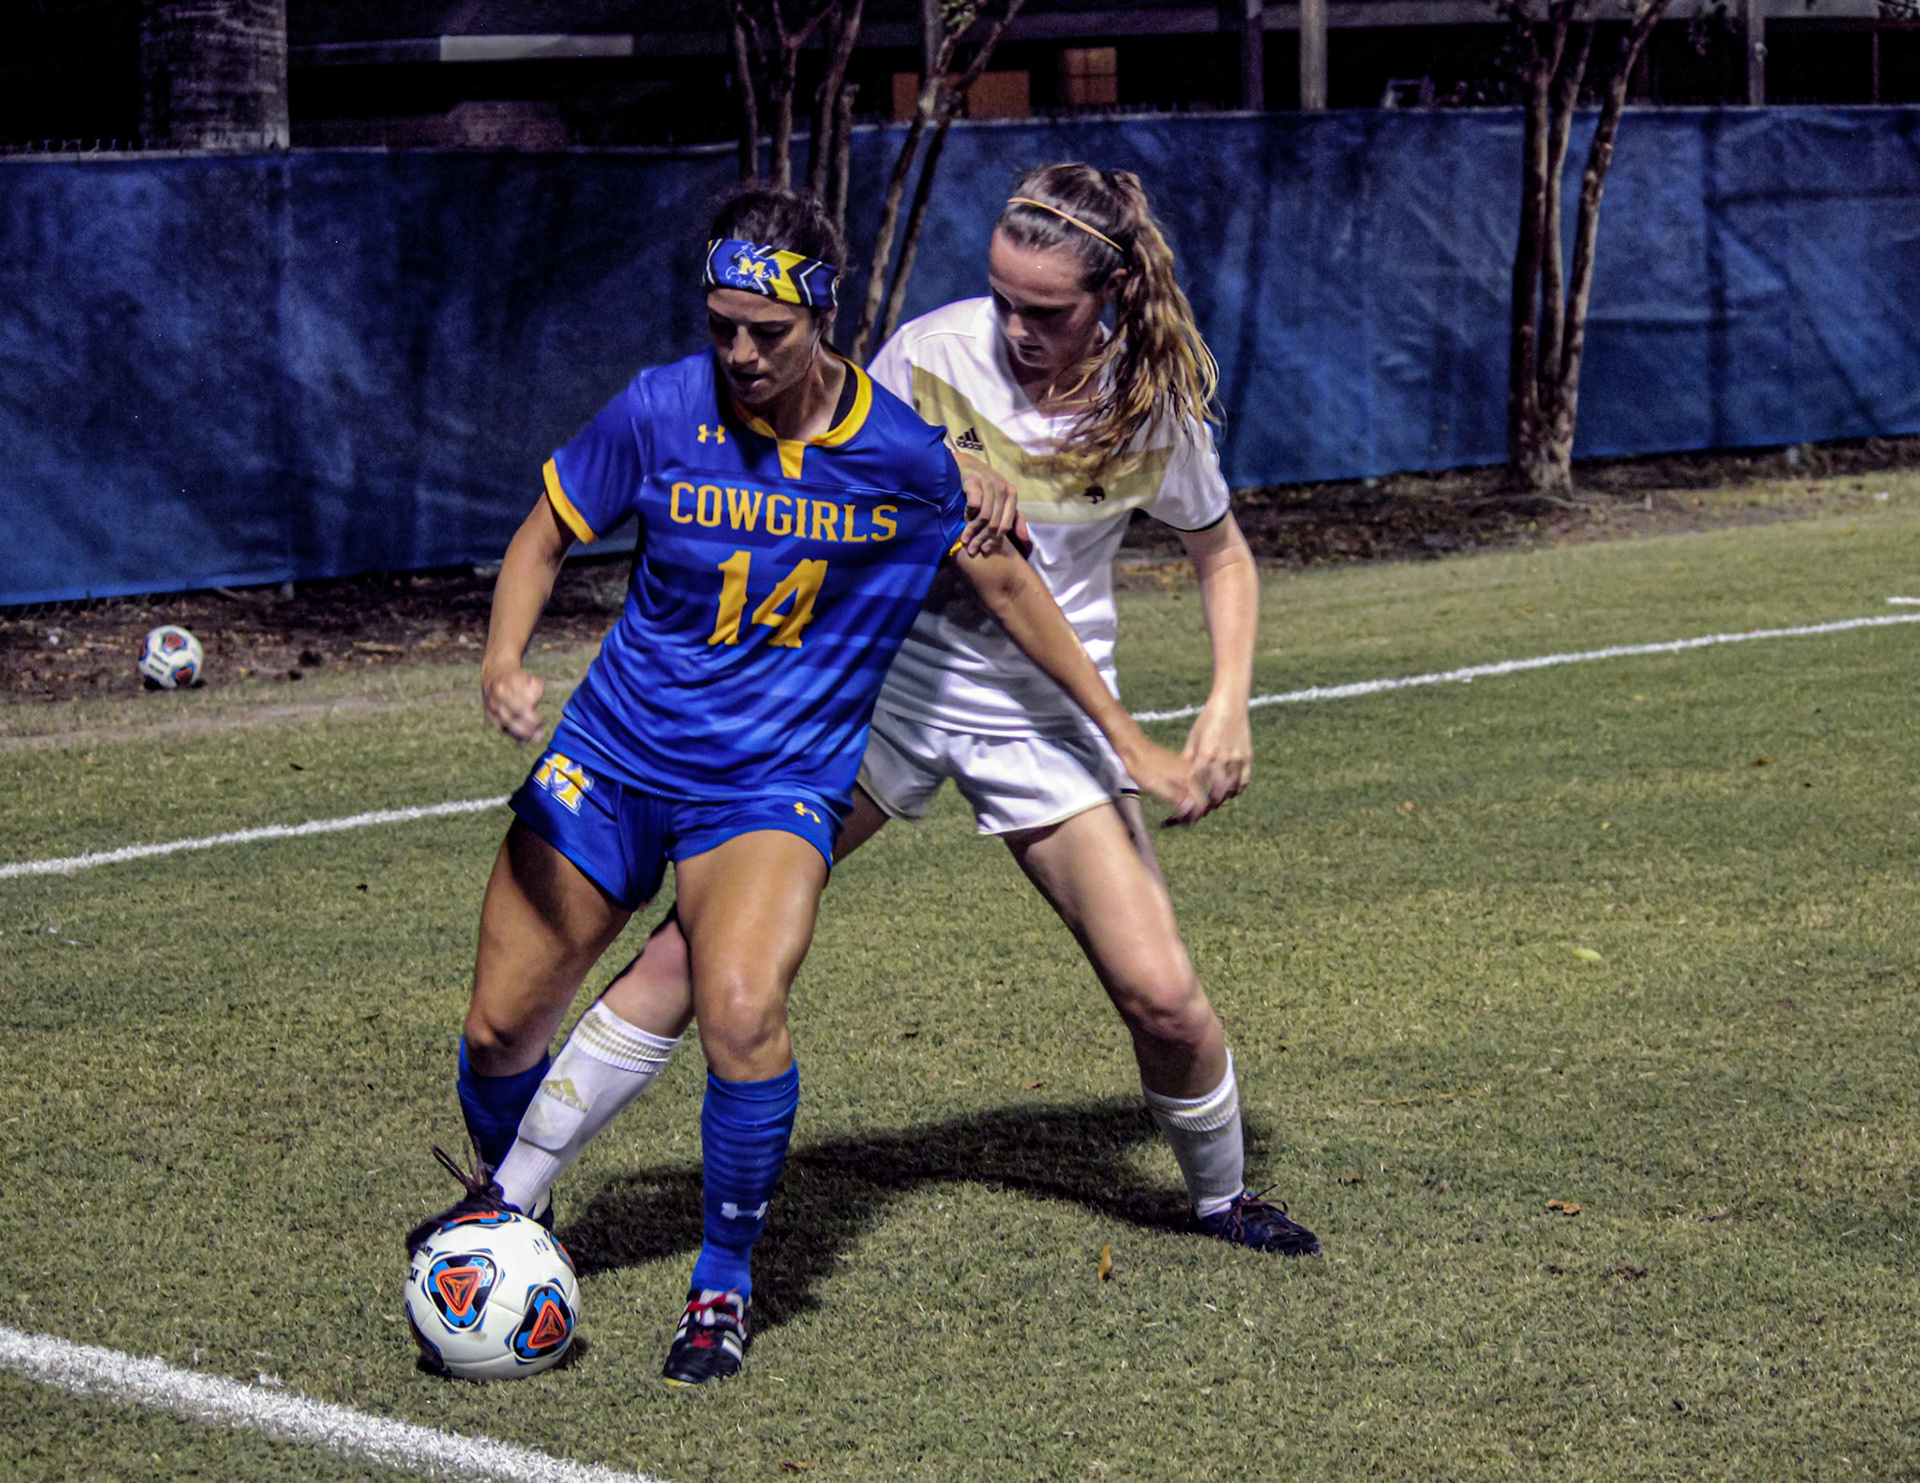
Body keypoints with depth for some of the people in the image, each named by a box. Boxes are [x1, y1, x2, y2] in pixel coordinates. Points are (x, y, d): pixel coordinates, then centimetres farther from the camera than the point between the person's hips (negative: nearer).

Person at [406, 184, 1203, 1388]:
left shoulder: (899, 454, -10)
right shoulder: (661, 412, -11)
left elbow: (1006, 583, 5)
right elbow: (546, 536, 4)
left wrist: (1129, 739, 8)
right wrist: (505, 660, -16)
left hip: (778, 783, -2)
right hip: (615, 758, 2)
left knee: (741, 1007, -29)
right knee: (500, 1027, 4)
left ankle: (726, 1280, -6)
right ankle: (498, 1205, 39)